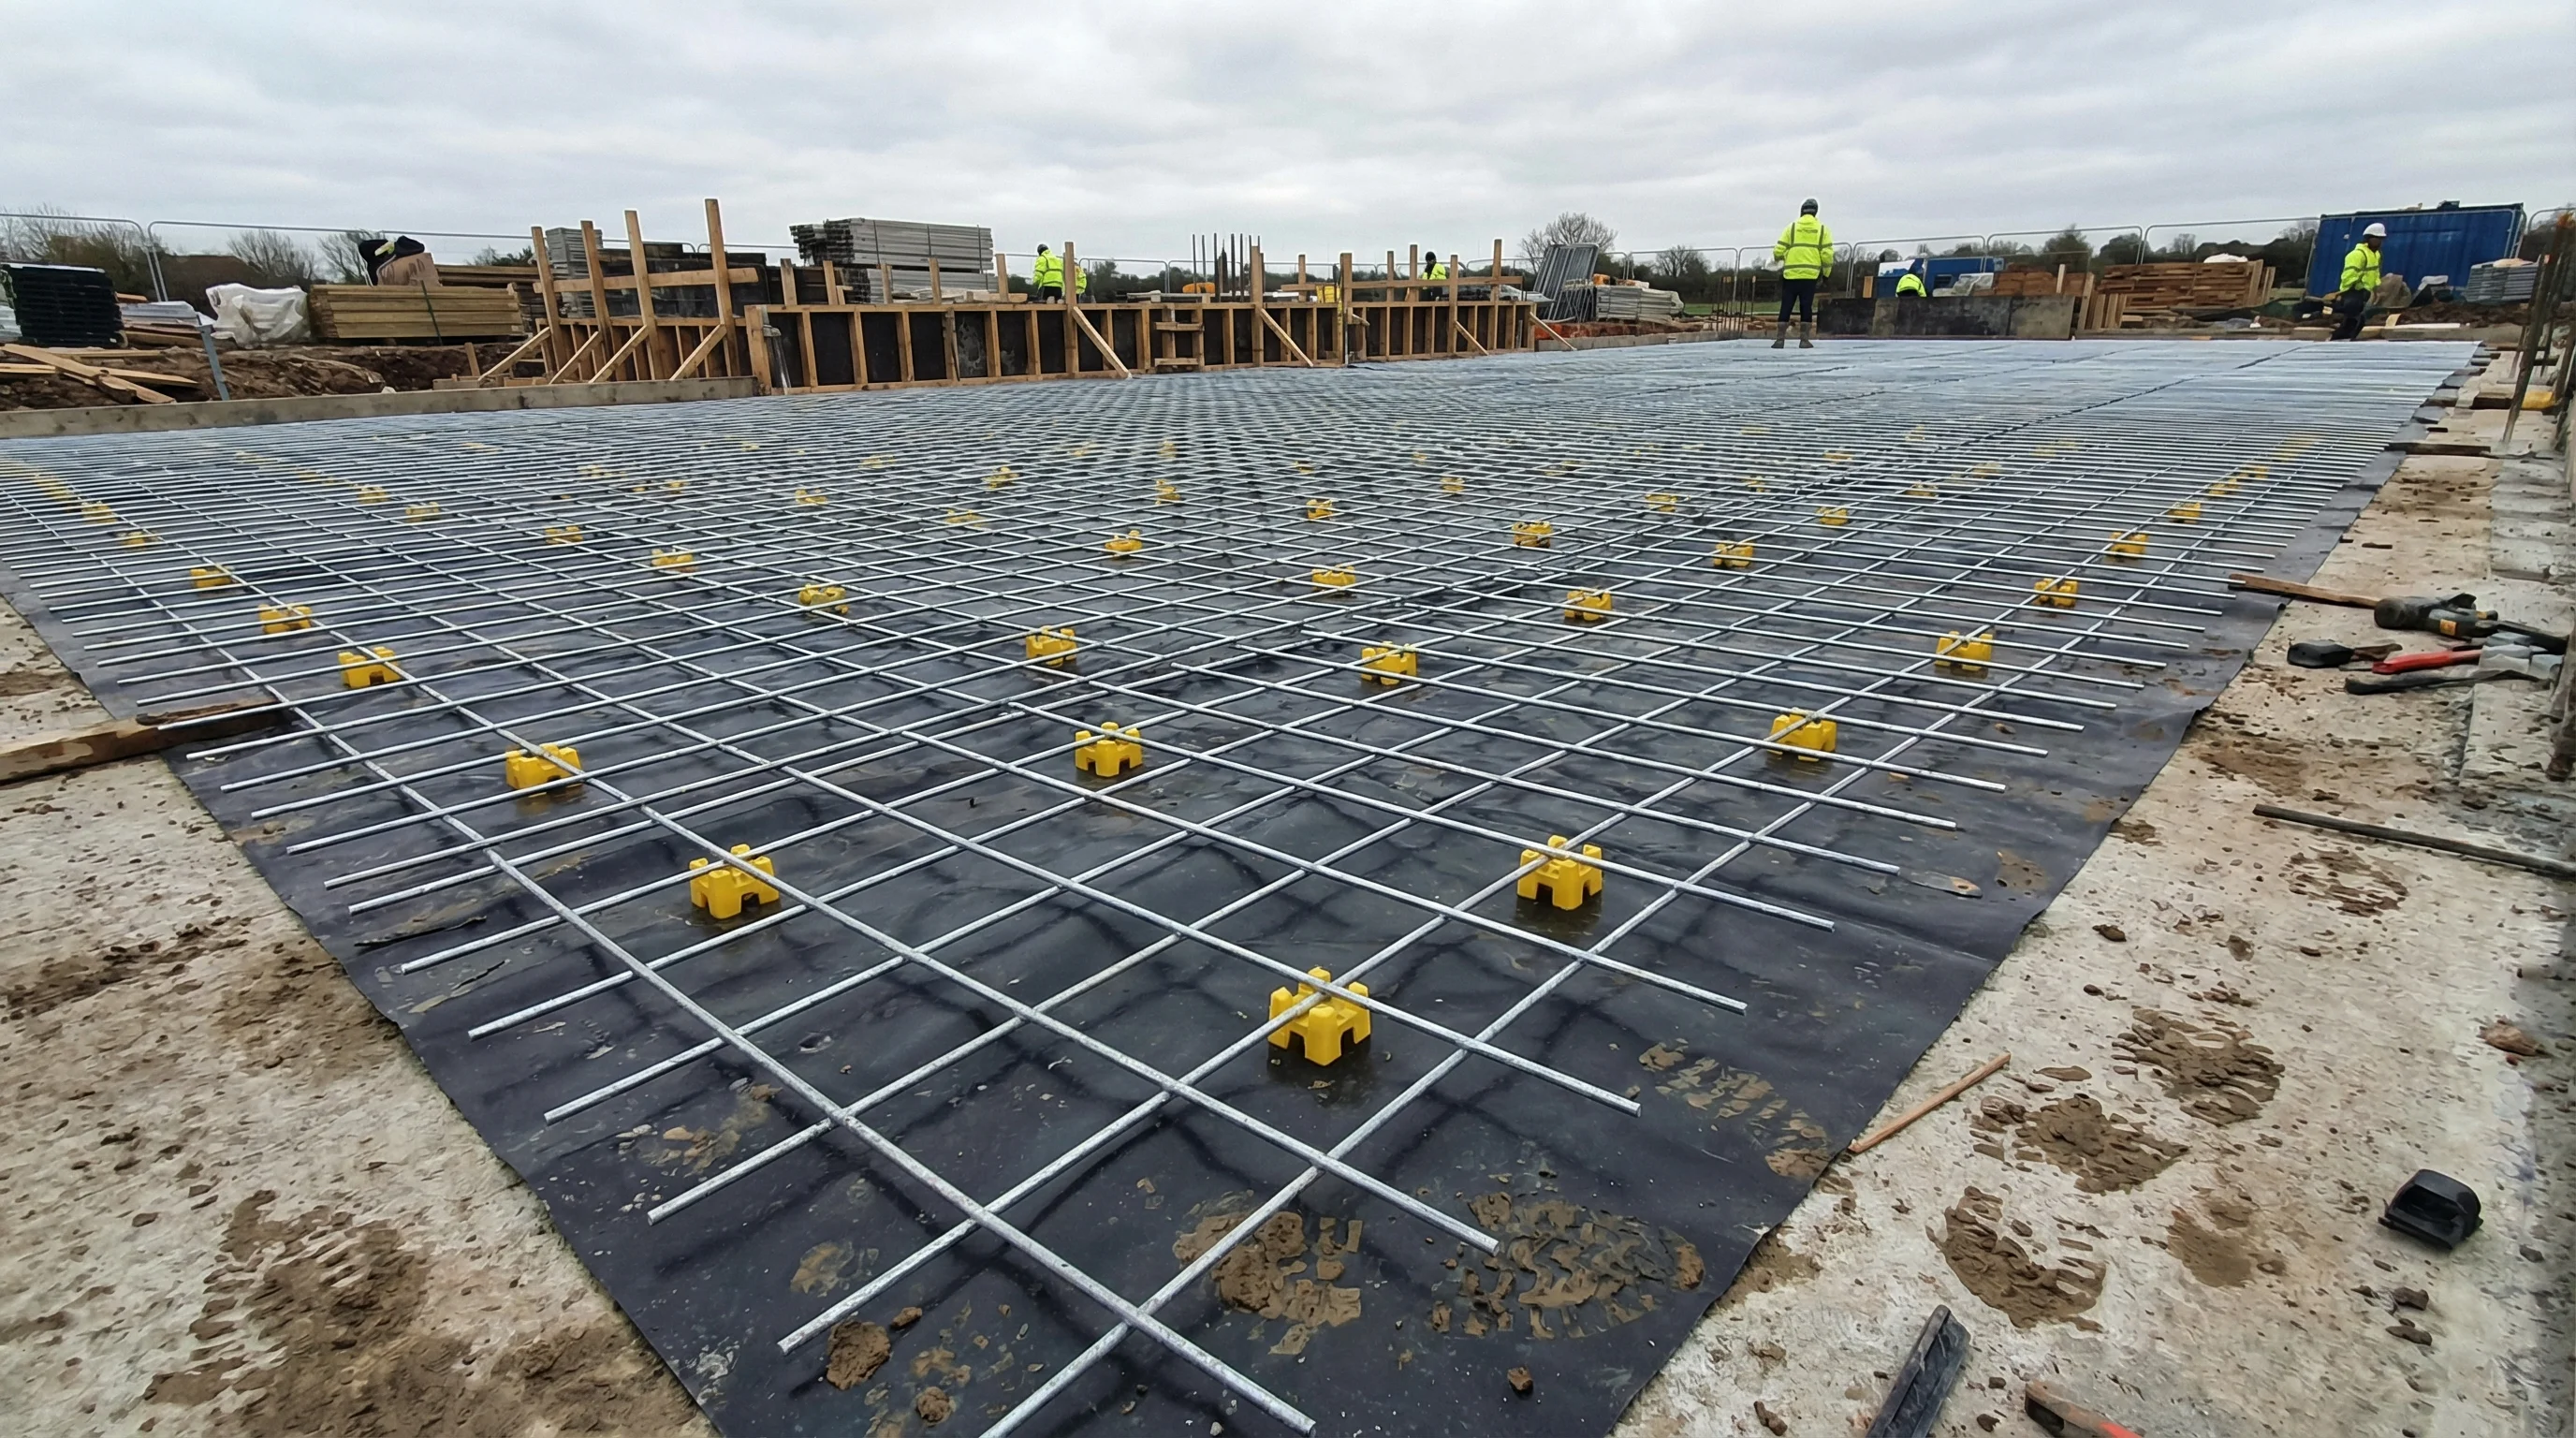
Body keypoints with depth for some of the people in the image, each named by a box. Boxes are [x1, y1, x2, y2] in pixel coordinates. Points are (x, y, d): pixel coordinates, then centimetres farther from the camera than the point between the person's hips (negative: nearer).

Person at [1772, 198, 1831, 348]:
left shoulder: (1792, 227, 5)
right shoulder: (1822, 229, 6)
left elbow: (1779, 251, 1)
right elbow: (1827, 254, 1)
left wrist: (1777, 259, 23)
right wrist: (1826, 272, 13)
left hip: (1791, 274, 0)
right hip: (1810, 275, 0)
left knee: (1786, 306, 4)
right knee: (1806, 307, 5)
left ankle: (1780, 339, 1)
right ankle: (1804, 339, 1)